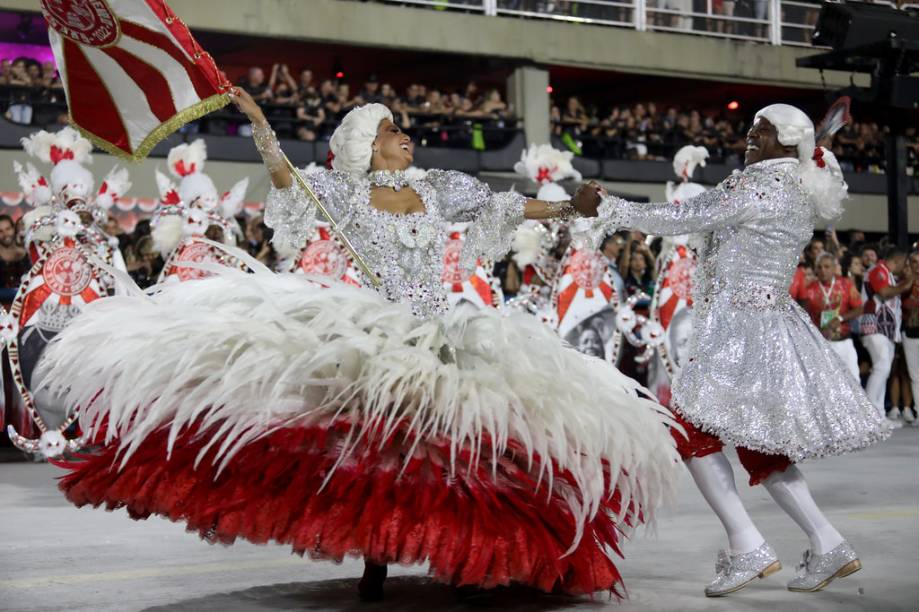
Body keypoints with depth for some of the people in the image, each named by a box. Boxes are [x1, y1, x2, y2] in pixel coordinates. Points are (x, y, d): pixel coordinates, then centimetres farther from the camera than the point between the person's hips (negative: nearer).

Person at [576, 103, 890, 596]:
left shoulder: (761, 187, -16)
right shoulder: (798, 194, 14)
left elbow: (682, 218, -14)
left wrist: (606, 207, -5)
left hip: (743, 327, -10)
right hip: (774, 323, 10)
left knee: (694, 429, -4)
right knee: (759, 446, 15)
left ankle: (748, 548, -7)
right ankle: (828, 547, 14)